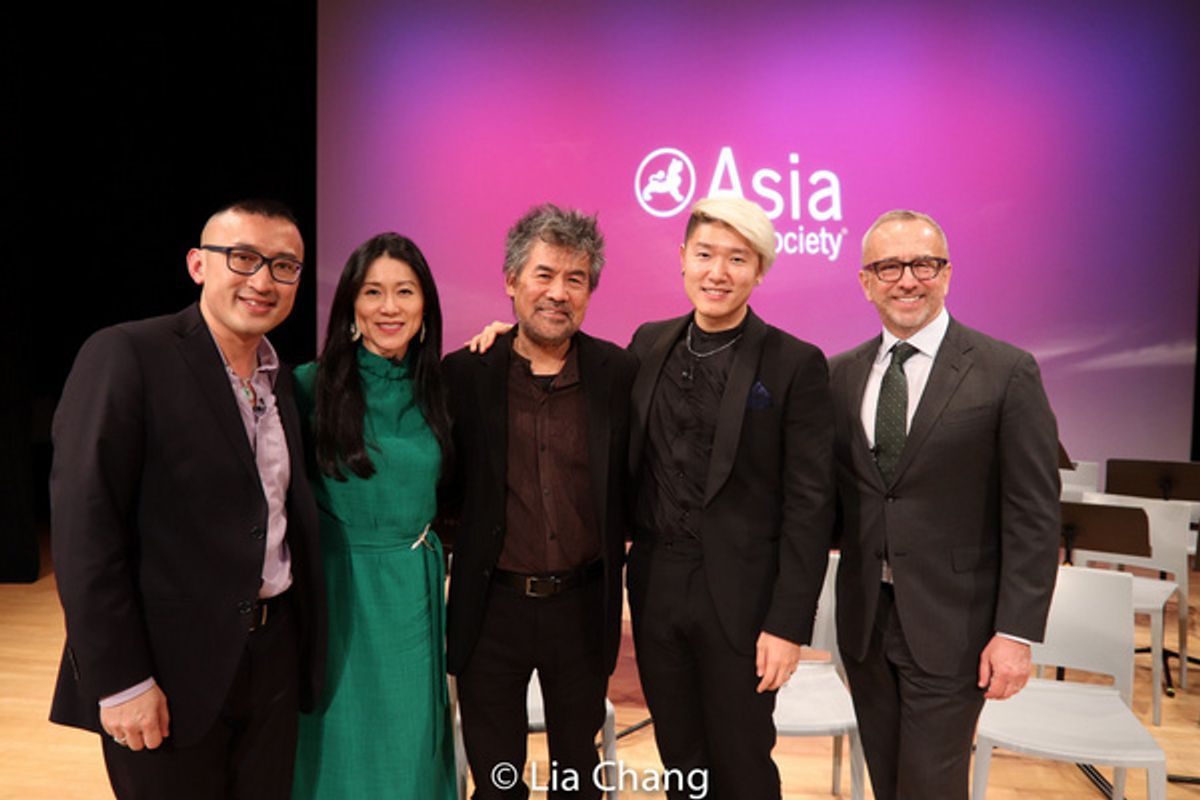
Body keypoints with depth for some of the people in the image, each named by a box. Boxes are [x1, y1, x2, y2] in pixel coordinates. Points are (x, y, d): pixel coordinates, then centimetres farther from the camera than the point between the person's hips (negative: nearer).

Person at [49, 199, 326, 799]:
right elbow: (84, 529, -15)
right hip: (170, 669, -6)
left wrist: (307, 647, 7)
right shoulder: (126, 355, -12)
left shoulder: (282, 378, 8)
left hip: (276, 658, 6)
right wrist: (120, 681, -16)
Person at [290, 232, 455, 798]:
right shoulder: (312, 385, -10)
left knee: (412, 741, 16)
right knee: (341, 745, 14)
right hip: (338, 586, -3)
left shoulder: (437, 387, 1)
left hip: (415, 587, 3)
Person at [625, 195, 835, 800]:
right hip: (655, 585, 4)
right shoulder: (649, 344, 5)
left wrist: (789, 623, -13)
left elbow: (809, 503, -10)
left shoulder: (795, 364, -9)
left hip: (740, 593, -4)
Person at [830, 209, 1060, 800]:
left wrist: (1016, 633, -12)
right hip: (863, 618, 4)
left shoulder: (1007, 372, -8)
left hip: (949, 624, -4)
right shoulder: (841, 374, 4)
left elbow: (1034, 516, -9)